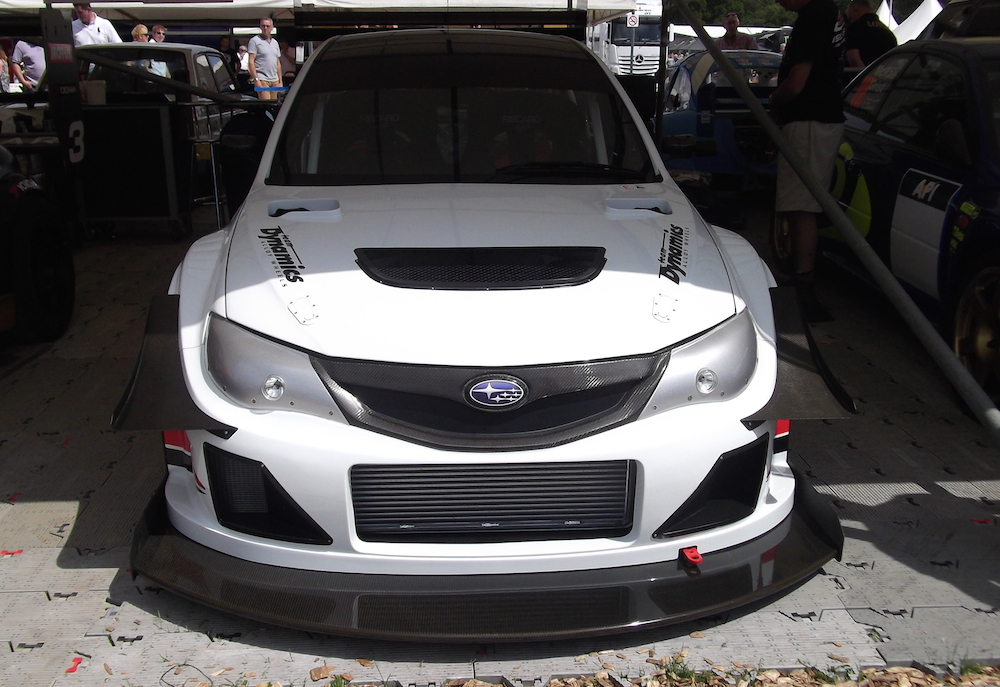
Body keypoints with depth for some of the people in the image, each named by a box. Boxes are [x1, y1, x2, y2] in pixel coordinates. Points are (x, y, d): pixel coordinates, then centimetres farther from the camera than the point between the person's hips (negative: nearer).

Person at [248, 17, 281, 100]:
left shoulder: (275, 42, 19)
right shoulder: (255, 41, -1)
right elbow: (251, 62, -7)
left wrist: (280, 81, 16)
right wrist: (256, 79, -16)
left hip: (275, 80, 7)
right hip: (262, 79, -7)